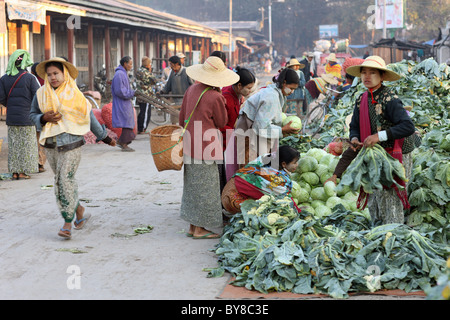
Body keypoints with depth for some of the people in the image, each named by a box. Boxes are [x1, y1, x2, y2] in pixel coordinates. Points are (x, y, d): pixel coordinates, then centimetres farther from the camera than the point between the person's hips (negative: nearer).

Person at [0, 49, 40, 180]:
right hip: (26, 117, -3)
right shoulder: (29, 78, -10)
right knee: (26, 145, 5)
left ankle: (14, 172, 11)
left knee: (13, 145, 10)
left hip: (11, 118, 4)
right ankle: (23, 171, 6)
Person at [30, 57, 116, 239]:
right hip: (50, 145, 4)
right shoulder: (41, 94, 5)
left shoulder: (74, 95, -3)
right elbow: (32, 115, 12)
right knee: (59, 181, 11)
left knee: (66, 180, -12)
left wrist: (105, 137, 12)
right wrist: (45, 118, -10)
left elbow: (89, 117, 5)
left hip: (71, 144, -4)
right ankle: (79, 211, 30)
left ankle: (68, 223, -10)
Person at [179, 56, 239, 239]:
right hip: (205, 146, -8)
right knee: (204, 187, 1)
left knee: (193, 185, 15)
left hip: (190, 144, 8)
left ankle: (192, 226, 22)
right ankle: (200, 229, 7)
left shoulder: (192, 89, 5)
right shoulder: (214, 97, -18)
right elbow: (222, 123, -5)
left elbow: (182, 117, 12)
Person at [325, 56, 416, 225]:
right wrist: (355, 140, -8)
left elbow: (409, 127, -28)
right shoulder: (361, 100, 5)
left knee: (389, 200, -10)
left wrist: (380, 136, -29)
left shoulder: (390, 100, -18)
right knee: (374, 202, 13)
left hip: (395, 157, -8)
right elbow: (355, 126, 15)